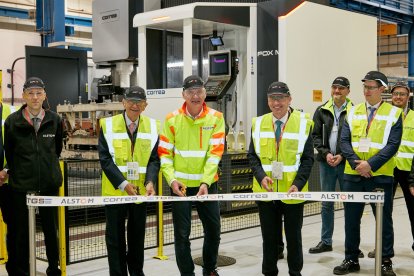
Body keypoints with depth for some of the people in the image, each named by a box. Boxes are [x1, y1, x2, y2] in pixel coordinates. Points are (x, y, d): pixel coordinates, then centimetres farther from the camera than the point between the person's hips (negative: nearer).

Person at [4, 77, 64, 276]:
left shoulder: (55, 120, 1)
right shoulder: (12, 121, -5)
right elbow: (8, 152, 7)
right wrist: (16, 171, 13)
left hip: (49, 183, 2)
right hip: (21, 185, -1)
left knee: (51, 229, 11)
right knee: (21, 231, 6)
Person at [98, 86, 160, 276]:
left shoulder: (153, 126, 2)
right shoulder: (108, 125, -4)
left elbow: (154, 159, 0)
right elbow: (105, 159, -8)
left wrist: (150, 182, -17)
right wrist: (123, 184, -17)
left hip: (141, 190, 2)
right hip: (115, 190, -2)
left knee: (138, 235, 14)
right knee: (115, 236, 5)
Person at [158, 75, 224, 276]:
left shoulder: (216, 118, -4)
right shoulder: (172, 119, -3)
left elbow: (215, 153, -10)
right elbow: (164, 153, -3)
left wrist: (205, 182, -20)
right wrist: (172, 180, -17)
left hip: (207, 184, 1)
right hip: (180, 184, -1)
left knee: (213, 229, 11)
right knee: (182, 233, 4)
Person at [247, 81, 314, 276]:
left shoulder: (303, 123, -4)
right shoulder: (258, 124, 3)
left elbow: (307, 159, -5)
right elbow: (252, 156, 4)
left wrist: (298, 184, -16)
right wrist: (261, 176, -12)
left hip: (293, 191, -2)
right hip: (265, 191, 2)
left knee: (294, 235, 12)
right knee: (269, 236, 12)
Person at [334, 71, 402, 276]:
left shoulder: (394, 113, -1)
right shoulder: (353, 112, 9)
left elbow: (392, 145, -9)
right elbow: (344, 141, 2)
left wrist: (370, 164, -18)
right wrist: (356, 163, -13)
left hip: (380, 176, -3)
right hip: (353, 174, 3)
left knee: (384, 219, 6)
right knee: (351, 219, 9)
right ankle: (351, 260, 21)